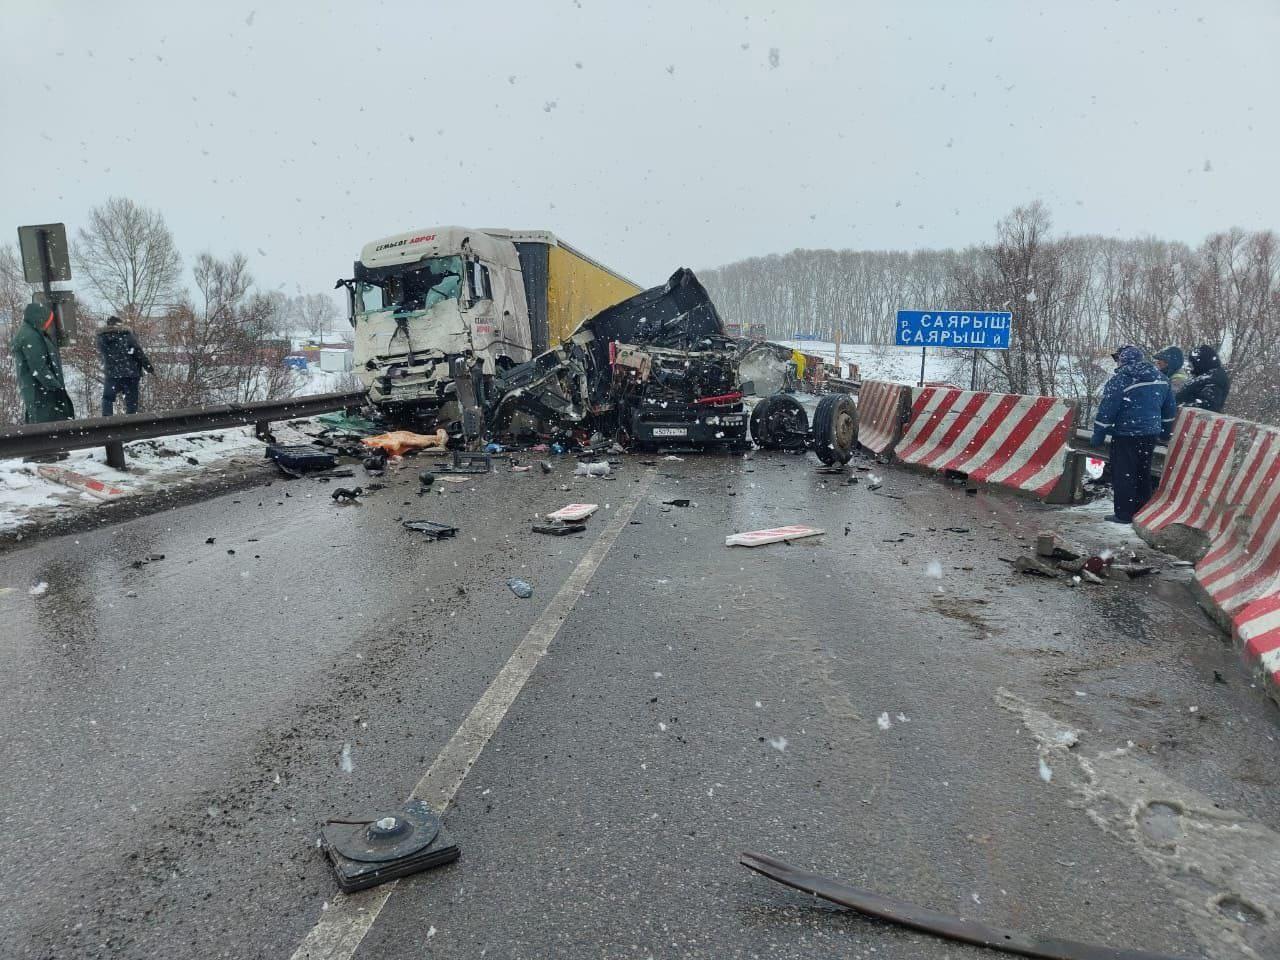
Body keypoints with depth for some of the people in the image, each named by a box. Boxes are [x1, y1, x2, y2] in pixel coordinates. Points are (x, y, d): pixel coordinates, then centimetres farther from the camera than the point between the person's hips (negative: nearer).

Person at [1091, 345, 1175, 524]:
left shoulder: (1119, 381, -14)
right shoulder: (1160, 378, 9)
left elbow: (1106, 411, -14)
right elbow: (1170, 409, 17)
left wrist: (1098, 436, -7)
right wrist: (1165, 432, 27)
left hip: (1126, 436, -7)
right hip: (1150, 434, 7)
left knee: (1123, 475, 1)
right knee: (1143, 474, 17)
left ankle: (1124, 514, 3)